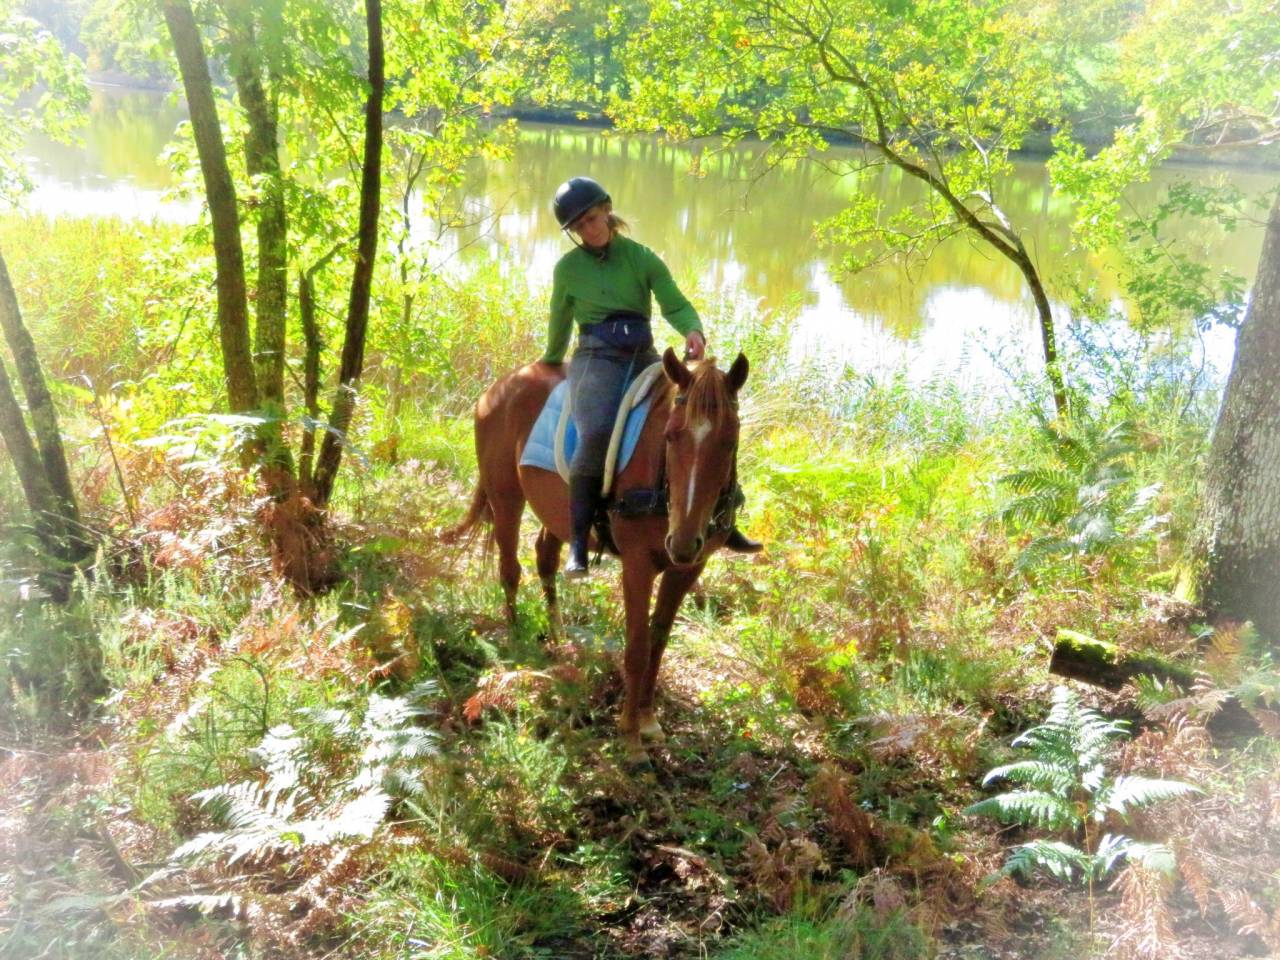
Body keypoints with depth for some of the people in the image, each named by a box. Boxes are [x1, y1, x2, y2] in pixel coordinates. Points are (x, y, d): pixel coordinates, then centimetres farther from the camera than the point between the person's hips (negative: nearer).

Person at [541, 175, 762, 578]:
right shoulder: (568, 268, 9)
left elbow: (676, 304, 0)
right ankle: (578, 544, -26)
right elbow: (560, 323, 22)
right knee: (596, 434, -31)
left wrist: (693, 331, -21)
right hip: (597, 360, -3)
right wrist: (549, 364, 31)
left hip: (644, 357, 3)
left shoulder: (641, 257, 9)